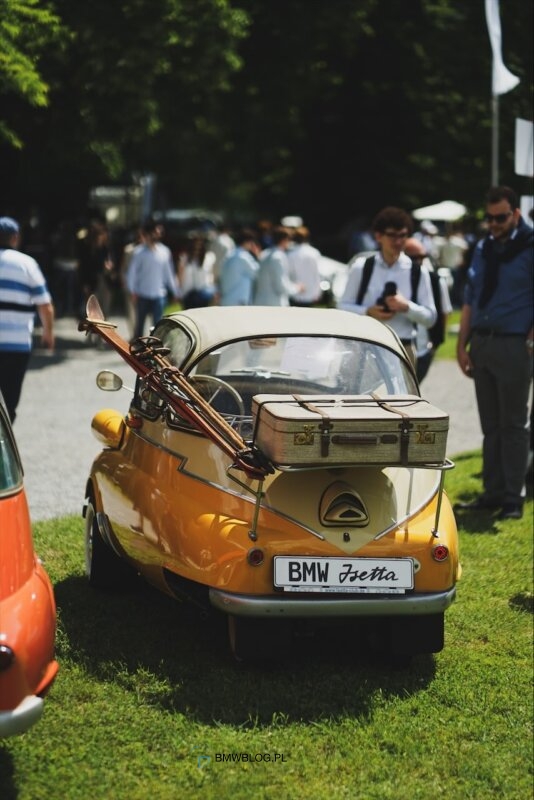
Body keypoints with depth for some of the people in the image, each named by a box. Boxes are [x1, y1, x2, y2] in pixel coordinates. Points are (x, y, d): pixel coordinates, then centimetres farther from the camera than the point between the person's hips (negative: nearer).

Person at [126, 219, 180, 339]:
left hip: (159, 294, 1)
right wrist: (132, 291, -13)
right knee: (139, 324, 10)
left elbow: (169, 273, 10)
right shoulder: (139, 252, -6)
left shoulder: (164, 251, 2)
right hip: (142, 294, -1)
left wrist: (175, 291, 11)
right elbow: (132, 273, -5)